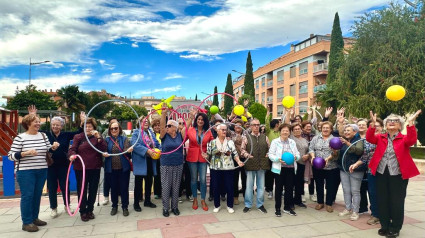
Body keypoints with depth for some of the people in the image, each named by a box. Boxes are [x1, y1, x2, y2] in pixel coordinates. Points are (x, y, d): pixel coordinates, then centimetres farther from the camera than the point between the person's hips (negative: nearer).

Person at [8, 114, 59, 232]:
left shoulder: (43, 135, 8)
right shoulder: (20, 137, -7)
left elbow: (48, 150, 16)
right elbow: (11, 155, -9)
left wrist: (53, 147, -5)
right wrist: (26, 153, -22)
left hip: (42, 171, 5)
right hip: (26, 171, -5)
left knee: (37, 195, 11)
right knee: (27, 195, -1)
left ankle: (34, 218, 25)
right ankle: (27, 222, 8)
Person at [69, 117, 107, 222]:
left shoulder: (98, 137, 7)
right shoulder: (78, 137, 4)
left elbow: (104, 149, -7)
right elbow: (72, 149, -4)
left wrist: (98, 137, -18)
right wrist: (72, 155, -26)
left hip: (95, 168, 2)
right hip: (81, 168, -1)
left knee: (93, 190, 9)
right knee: (82, 190, 3)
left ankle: (90, 210, 25)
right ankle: (83, 211, 18)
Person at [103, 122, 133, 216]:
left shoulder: (124, 139, 3)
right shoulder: (107, 140, 6)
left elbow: (126, 151, -9)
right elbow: (104, 151, 1)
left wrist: (129, 150, -32)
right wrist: (104, 154, -22)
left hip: (123, 168, -1)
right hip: (111, 168, 1)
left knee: (124, 187, 4)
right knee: (113, 188, 11)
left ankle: (125, 207, 18)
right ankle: (114, 206, 28)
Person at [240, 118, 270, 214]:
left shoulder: (264, 137, 8)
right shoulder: (247, 137, 0)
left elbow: (269, 148, 13)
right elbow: (242, 149, -1)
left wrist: (268, 155, -4)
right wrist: (247, 155, -17)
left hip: (262, 165, 2)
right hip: (250, 165, -2)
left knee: (261, 186, 11)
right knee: (249, 186, 7)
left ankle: (260, 205, 25)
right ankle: (248, 205, 19)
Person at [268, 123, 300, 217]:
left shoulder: (292, 142, 13)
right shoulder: (275, 141, -1)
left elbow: (298, 154, 13)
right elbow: (270, 155, -6)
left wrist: (295, 157, -10)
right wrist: (278, 159, -21)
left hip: (291, 168, 4)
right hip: (279, 168, -4)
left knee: (289, 188, 9)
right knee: (279, 188, 4)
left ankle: (287, 207, 24)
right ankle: (277, 208, 16)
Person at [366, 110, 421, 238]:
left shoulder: (404, 138, 1)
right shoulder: (380, 138, 9)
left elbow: (412, 140, -20)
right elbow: (369, 138, -8)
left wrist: (410, 123, -28)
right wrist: (373, 123, -20)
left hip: (398, 174, -3)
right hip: (381, 173, 3)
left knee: (397, 201, 5)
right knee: (382, 201, 10)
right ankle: (385, 225, 26)